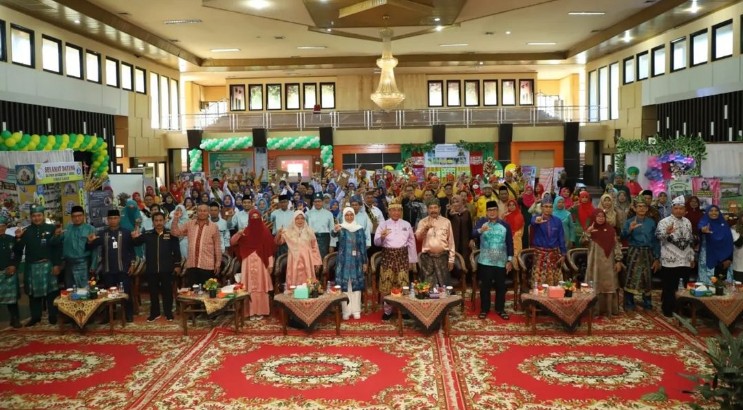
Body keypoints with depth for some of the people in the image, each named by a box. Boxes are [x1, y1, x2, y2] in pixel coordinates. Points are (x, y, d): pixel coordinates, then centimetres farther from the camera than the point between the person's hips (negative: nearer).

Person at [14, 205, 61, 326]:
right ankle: (35, 316, 20)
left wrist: (57, 264, -10)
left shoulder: (51, 228, -1)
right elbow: (18, 250, 4)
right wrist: (18, 238, -13)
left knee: (51, 292, 1)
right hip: (32, 266, 3)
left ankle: (53, 316, 10)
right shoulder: (26, 231, 7)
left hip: (48, 265, -3)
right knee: (34, 293, 10)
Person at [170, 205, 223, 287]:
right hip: (191, 265, 3)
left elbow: (217, 246, 2)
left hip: (207, 266, -3)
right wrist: (176, 219, -7)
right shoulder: (189, 224, 8)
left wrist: (218, 263, 0)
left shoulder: (214, 227, 1)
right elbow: (175, 232, 6)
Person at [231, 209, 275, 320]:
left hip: (261, 263, -1)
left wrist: (271, 264, -7)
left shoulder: (265, 231, 2)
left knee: (261, 287, 1)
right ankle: (251, 312, 6)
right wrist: (239, 234, -16)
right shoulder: (245, 231, 6)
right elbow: (232, 242, 2)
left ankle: (260, 311, 8)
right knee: (250, 287, 1)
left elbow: (270, 249, 0)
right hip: (248, 263, 1)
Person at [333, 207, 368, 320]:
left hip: (356, 260, 2)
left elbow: (363, 246, 6)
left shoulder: (359, 229, 5)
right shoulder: (341, 228, -1)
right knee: (344, 285, -1)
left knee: (356, 284, 5)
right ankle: (346, 311, 7)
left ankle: (356, 310, 12)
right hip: (343, 260, -2)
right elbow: (334, 234, -25)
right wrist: (335, 230, -49)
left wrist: (365, 262, 3)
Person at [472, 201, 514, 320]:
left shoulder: (505, 225, 4)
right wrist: (480, 230, -40)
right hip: (485, 261, -1)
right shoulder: (481, 222, 0)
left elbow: (510, 243, 6)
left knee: (500, 286, 8)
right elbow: (473, 234, -18)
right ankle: (484, 309, 15)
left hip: (501, 262, 1)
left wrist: (510, 260, 1)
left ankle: (500, 309, 19)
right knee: (485, 286, 5)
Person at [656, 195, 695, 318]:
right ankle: (668, 309, 12)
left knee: (684, 287, 12)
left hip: (685, 261, 6)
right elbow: (658, 236, -25)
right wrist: (667, 232, -46)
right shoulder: (664, 221, -8)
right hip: (670, 261, -6)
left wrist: (692, 258, 18)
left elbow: (691, 241, 19)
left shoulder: (687, 222, 11)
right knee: (669, 287, 1)